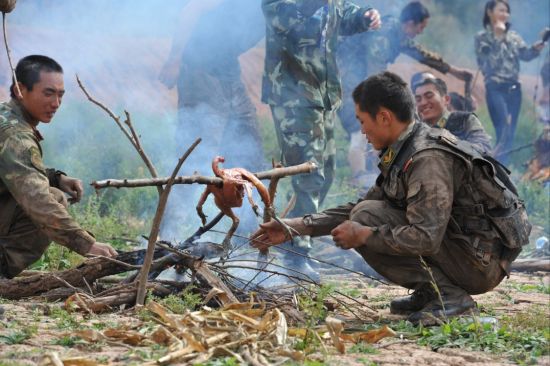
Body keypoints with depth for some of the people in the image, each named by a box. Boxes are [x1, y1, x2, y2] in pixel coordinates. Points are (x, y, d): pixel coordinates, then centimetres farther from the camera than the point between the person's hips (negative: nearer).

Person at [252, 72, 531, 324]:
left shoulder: (428, 159, -21)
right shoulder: (403, 153, 10)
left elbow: (425, 238, -29)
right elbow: (362, 206, 18)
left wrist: (363, 235, -16)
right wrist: (296, 227, 13)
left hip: (481, 265, -10)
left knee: (368, 218, -15)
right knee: (365, 214, 12)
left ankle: (448, 296, -13)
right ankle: (428, 292, 9)